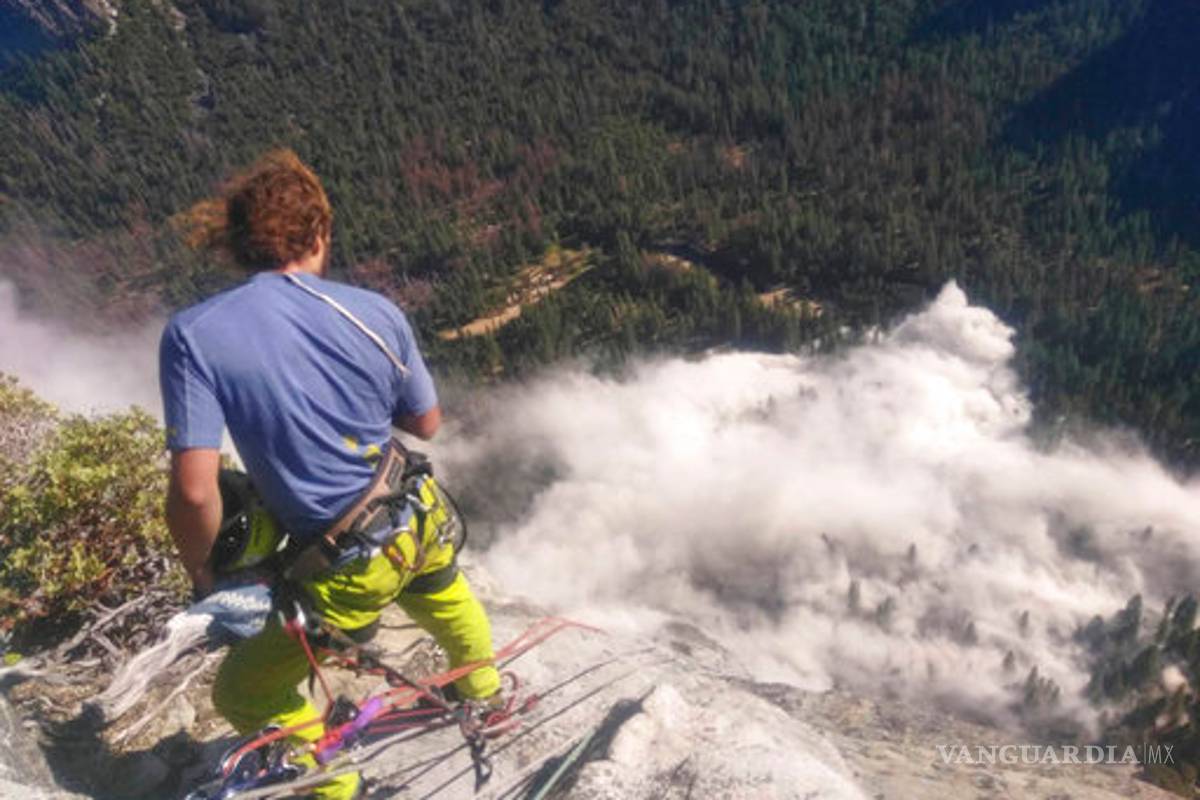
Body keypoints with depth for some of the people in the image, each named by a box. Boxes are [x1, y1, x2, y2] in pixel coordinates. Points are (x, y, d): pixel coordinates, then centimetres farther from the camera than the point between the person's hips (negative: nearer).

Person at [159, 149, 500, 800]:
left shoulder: (193, 334, -16)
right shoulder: (374, 310, -8)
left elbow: (194, 491, -21)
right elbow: (426, 424, 3)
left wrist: (202, 573, -2)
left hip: (350, 567, -4)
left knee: (244, 696, 23)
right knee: (442, 594, 40)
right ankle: (482, 689, 64)